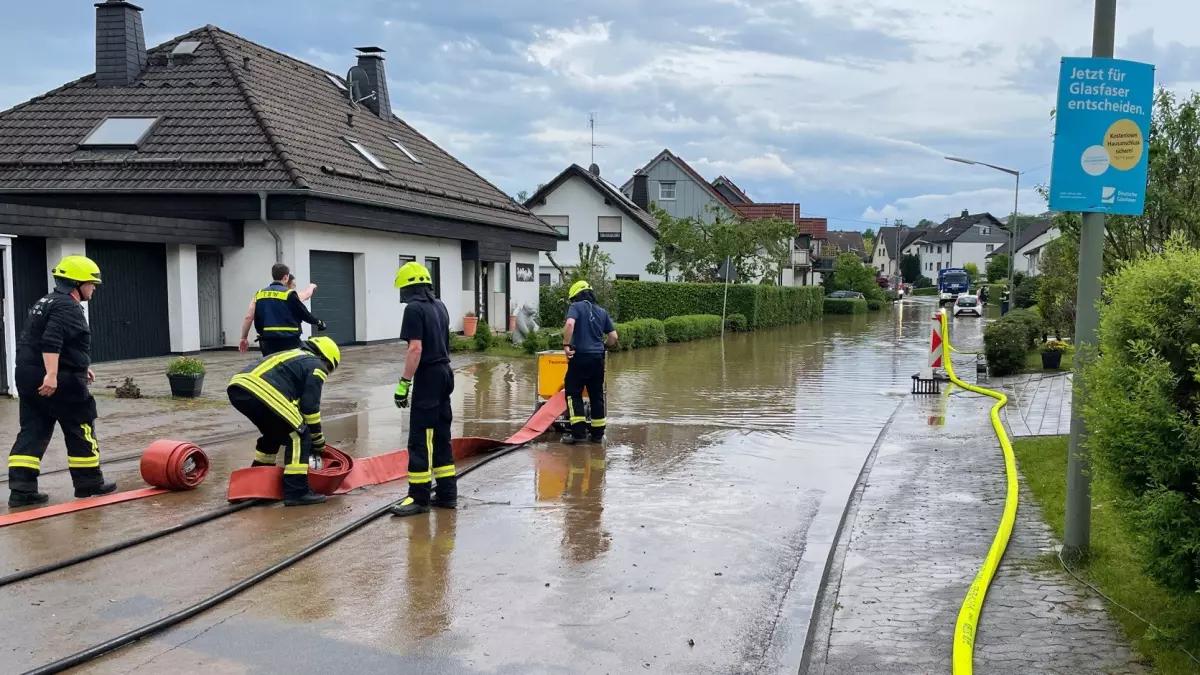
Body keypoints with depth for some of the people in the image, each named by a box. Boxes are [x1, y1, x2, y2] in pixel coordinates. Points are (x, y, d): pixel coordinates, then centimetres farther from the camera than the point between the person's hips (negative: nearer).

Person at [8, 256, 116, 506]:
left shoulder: (46, 303, 22)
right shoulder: (67, 307, -13)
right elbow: (51, 342, -26)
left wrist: (81, 367, 33)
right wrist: (51, 375, -32)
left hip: (28, 377, 10)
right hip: (58, 381, -9)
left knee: (33, 431, 7)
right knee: (80, 428, 4)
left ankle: (21, 488, 2)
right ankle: (89, 481, 13)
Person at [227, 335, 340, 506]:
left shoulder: (294, 356, 37)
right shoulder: (316, 366, 13)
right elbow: (310, 407, 6)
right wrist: (318, 442, 17)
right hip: (261, 392, -9)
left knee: (273, 432, 31)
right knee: (299, 436, 2)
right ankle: (296, 492, -4)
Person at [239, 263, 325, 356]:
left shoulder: (260, 294, 8)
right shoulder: (289, 294, -5)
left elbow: (248, 317, 3)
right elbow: (304, 314, 3)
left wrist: (244, 338, 11)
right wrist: (318, 322, 21)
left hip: (267, 342, 5)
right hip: (288, 341, -5)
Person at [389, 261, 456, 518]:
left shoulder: (414, 309, -13)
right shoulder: (440, 306, 13)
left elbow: (416, 348, -20)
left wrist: (404, 382, -18)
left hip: (428, 377, -9)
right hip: (444, 373, 9)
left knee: (420, 439, -6)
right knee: (441, 436, 13)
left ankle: (419, 497, -5)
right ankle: (446, 493, 17)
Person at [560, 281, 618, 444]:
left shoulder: (576, 307, -1)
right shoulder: (602, 312, 15)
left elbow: (570, 324, -22)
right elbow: (613, 337, 13)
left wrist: (566, 345, -16)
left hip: (580, 357, -5)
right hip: (598, 358, 5)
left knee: (573, 393, 2)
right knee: (597, 395, 12)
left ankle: (579, 432, -6)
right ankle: (598, 433, 16)